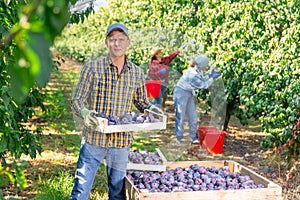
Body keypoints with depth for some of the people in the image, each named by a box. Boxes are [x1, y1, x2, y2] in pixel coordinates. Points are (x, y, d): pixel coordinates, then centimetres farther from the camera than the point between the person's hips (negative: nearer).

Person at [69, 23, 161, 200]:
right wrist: (85, 113, -25)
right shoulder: (93, 68, -3)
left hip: (122, 142, 3)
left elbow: (141, 101, 18)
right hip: (94, 140, -3)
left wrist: (151, 109, -5)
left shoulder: (137, 73, 5)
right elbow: (77, 100, -3)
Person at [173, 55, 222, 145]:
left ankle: (194, 137, 18)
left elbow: (202, 80, 7)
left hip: (189, 93, 9)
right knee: (180, 117, 2)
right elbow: (203, 85, -17)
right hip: (181, 93, -9)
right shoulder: (193, 75, -32)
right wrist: (212, 78, -10)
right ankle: (179, 138, 13)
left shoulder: (198, 70, -6)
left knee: (193, 117, 9)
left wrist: (210, 75, -2)